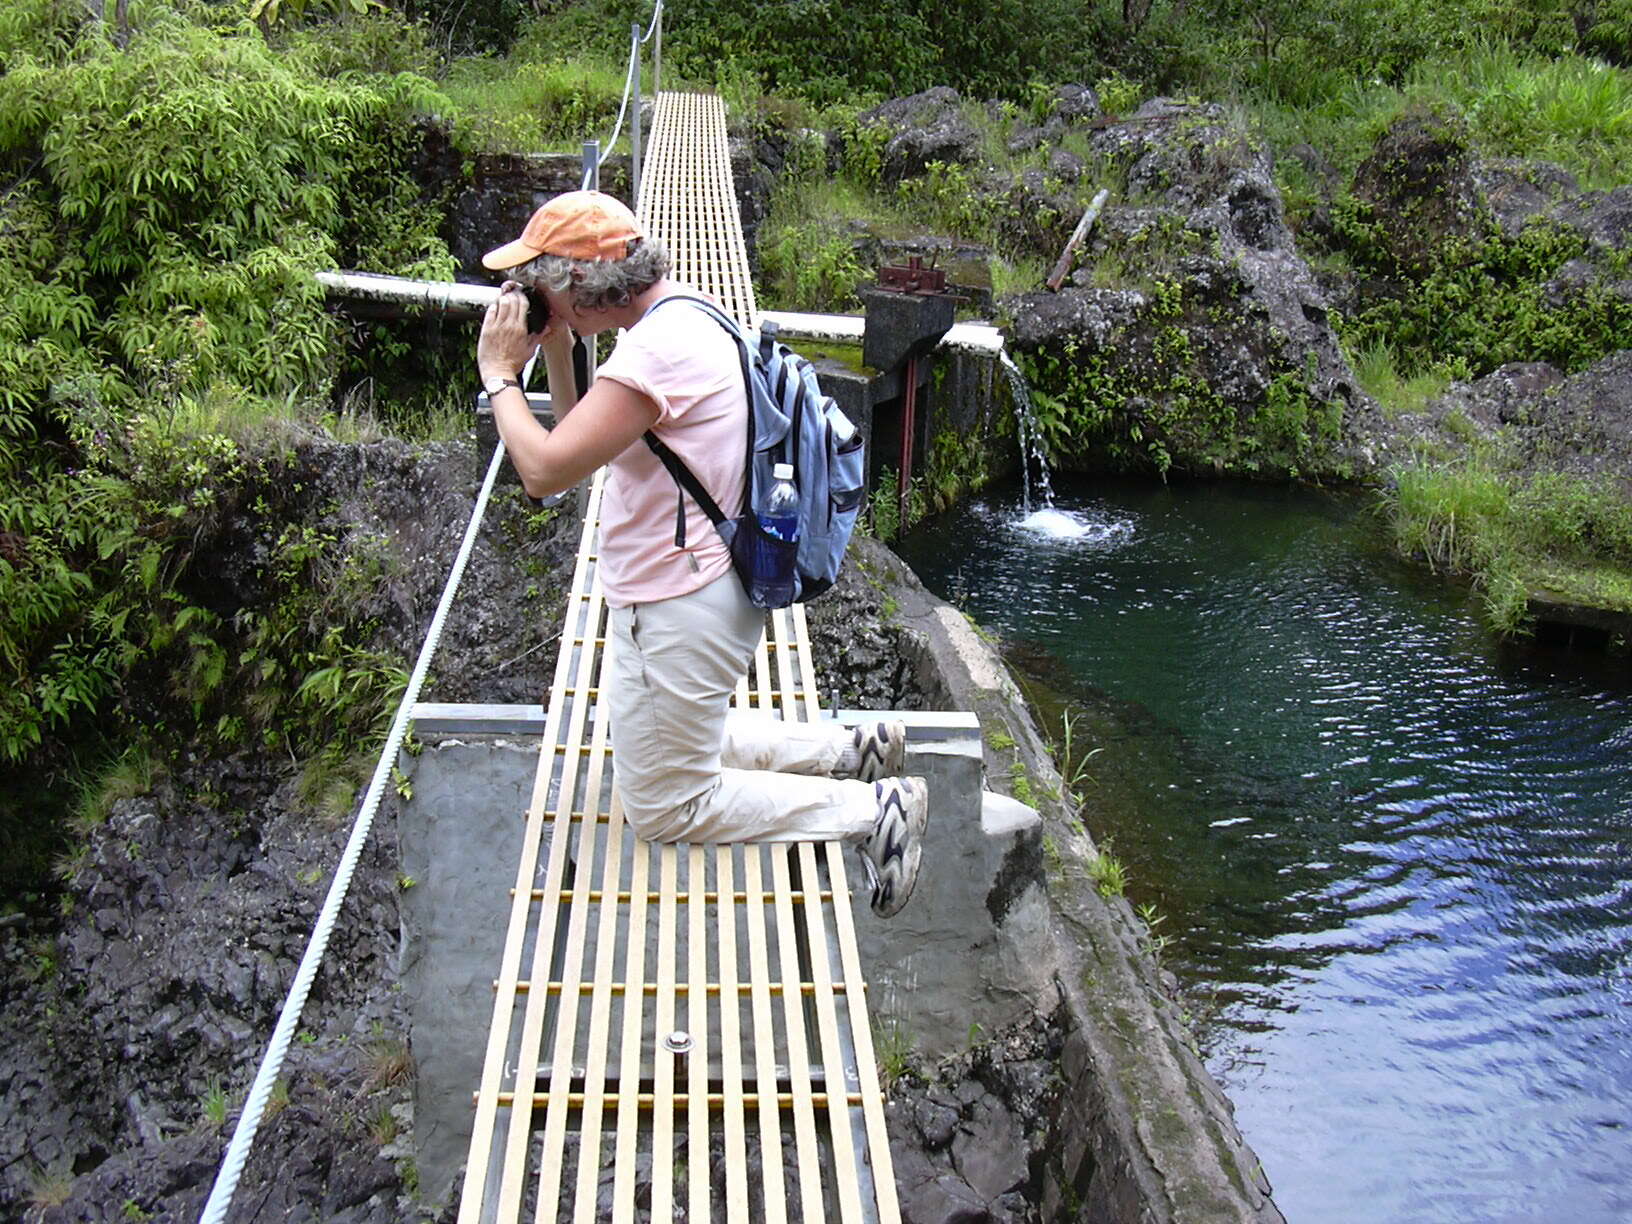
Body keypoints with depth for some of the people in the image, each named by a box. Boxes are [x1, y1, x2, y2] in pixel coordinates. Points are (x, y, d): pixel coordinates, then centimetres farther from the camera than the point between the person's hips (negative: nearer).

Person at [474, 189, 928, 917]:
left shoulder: (656, 348, -25)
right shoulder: (678, 316, 7)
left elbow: (545, 472, -29)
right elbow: (589, 449, 13)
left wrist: (499, 373, -15)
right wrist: (555, 356, 2)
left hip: (677, 615, -10)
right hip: (674, 595, 10)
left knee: (663, 807, 4)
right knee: (685, 744, 28)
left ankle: (871, 809, 4)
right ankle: (850, 752, 23)